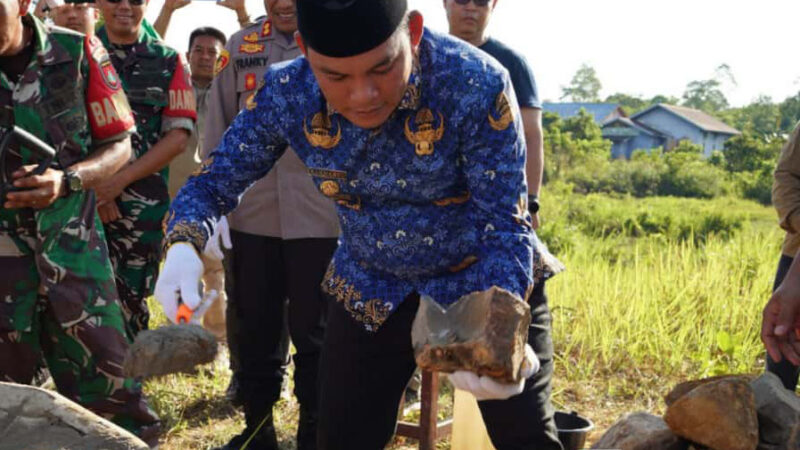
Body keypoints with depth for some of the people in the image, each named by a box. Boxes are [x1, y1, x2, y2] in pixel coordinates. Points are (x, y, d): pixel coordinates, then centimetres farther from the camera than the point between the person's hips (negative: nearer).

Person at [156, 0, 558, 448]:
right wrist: (184, 247, -30)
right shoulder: (285, 95, -20)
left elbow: (505, 222, -27)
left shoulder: (475, 84, -29)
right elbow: (216, 180, -7)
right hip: (372, 291, 3)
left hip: (484, 280, -2)